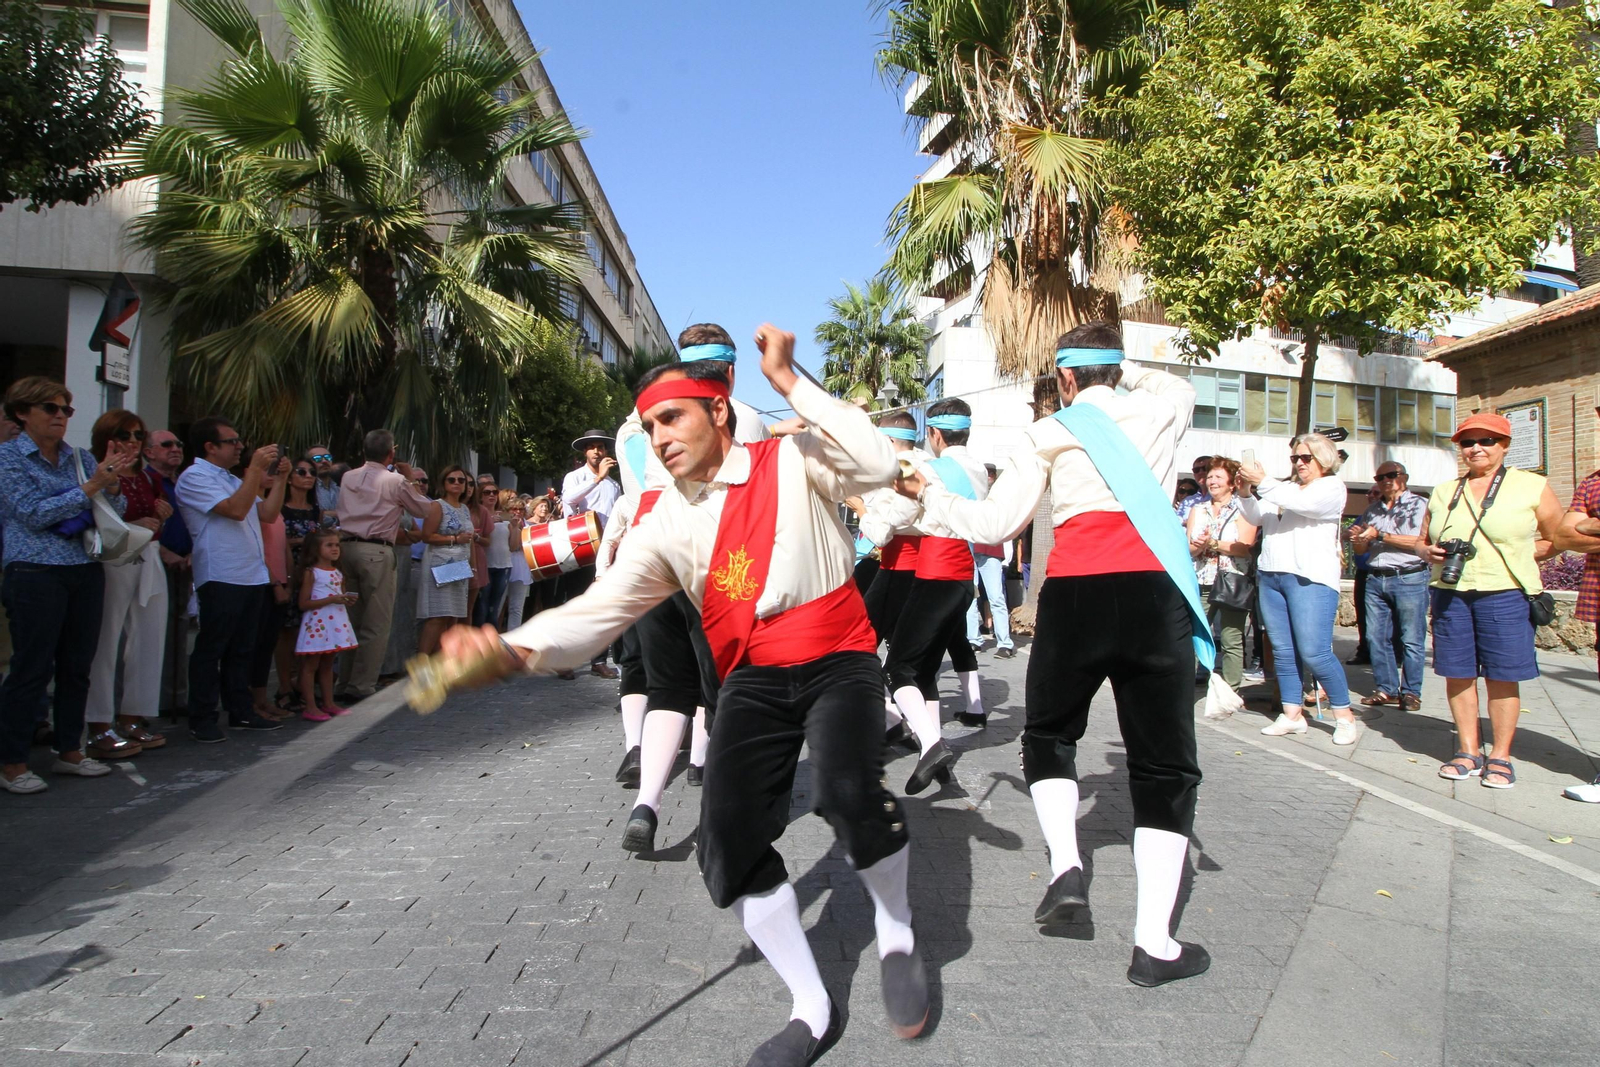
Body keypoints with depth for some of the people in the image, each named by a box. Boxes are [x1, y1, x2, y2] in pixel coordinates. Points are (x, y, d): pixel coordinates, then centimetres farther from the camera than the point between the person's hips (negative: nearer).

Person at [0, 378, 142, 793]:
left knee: (77, 666, 10)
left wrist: (113, 481, -9)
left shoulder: (80, 458, 12)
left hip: (86, 572, 5)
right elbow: (34, 515, -12)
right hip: (36, 574, -5)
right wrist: (92, 485, -16)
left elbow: (115, 512, 10)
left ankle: (69, 751, 21)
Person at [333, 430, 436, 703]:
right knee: (376, 624, -1)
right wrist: (410, 479, 17)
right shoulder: (396, 481, -4)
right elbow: (424, 509, 8)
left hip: (347, 547, 6)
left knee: (352, 620, 14)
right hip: (377, 552, -6)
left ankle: (346, 683, 20)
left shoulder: (348, 478, 12)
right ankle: (361, 688, -2)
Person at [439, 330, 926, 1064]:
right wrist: (514, 649, -25)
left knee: (849, 792, -30)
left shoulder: (792, 462, -4)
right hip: (753, 679, 4)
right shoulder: (666, 524, 4)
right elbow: (601, 606, -6)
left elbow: (878, 466, -22)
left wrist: (788, 381, -20)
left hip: (837, 663, -4)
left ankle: (897, 936, 4)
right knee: (731, 839, -8)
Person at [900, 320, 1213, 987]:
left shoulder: (1048, 434, 8)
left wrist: (927, 496, 18)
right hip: (1155, 593, 1)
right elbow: (1180, 384, 40)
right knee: (1165, 766, 8)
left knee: (1049, 735, 24)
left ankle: (1065, 868, 6)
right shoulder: (1161, 409, 14)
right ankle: (1154, 945, 4)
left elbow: (996, 523, 4)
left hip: (1073, 595, -1)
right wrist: (1123, 369, 38)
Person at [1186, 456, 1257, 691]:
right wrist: (1198, 547, -14)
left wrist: (1212, 543, -12)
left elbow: (1245, 547, -8)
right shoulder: (1197, 511, 17)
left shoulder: (1242, 509, 4)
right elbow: (1189, 548, 8)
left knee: (1232, 643, 0)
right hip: (1201, 584, 3)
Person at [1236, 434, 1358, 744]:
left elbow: (1304, 503, -15)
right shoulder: (1284, 489, 22)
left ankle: (1345, 715, 3)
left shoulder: (1332, 486, 4)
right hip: (1271, 575, 6)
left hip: (1310, 578, -6)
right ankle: (1292, 713, 11)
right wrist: (1246, 493, -3)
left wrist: (1262, 482, -18)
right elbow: (1256, 518, 15)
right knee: (1282, 650, 5)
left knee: (1314, 652, -10)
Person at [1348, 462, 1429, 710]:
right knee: (1376, 638, 4)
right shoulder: (1372, 510, 17)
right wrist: (1357, 538, -1)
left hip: (1409, 578, -6)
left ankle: (1411, 692, 8)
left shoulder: (1420, 505, 0)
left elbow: (1420, 542, -13)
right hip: (1376, 579, 6)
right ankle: (1387, 690, 12)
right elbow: (1362, 549, 22)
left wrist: (1380, 535, -13)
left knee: (1411, 640, -1)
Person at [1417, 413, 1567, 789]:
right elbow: (1422, 541, 22)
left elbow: (1560, 539, 6)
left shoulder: (1532, 486, 5)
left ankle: (1500, 757, 12)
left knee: (1502, 677, 0)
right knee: (1458, 674, 4)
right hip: (1451, 594, 3)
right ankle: (1469, 751, 16)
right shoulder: (1442, 493, 16)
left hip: (1505, 594, -3)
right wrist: (1429, 552, 0)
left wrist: (1520, 553, -6)